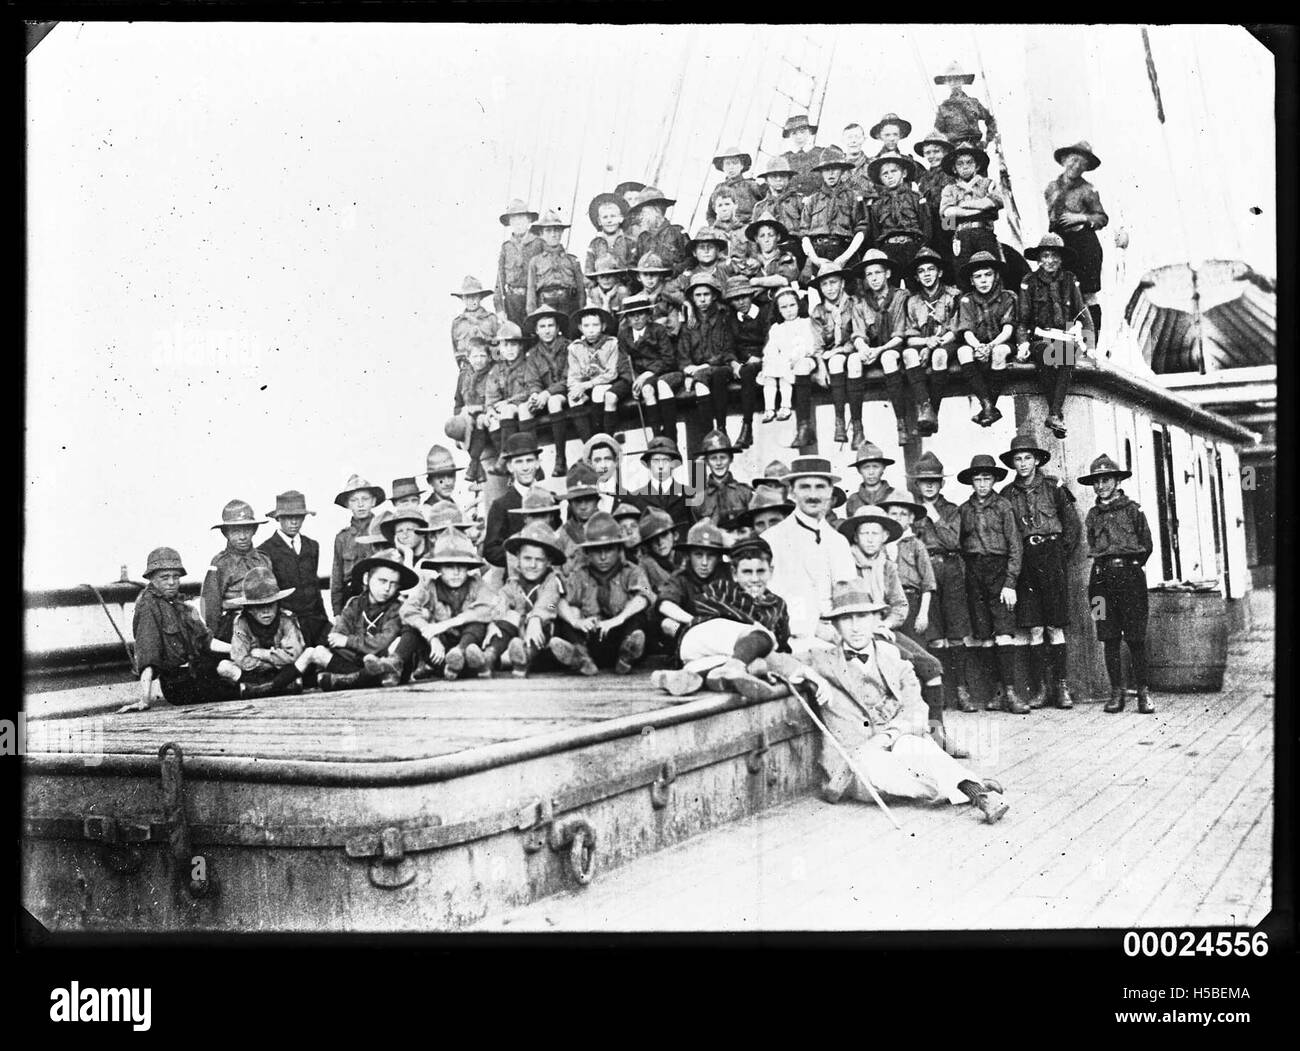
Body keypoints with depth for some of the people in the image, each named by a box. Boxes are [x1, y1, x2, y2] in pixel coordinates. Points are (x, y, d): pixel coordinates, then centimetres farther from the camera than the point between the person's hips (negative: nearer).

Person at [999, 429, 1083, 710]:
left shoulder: (1053, 487, 3)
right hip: (1024, 561, 2)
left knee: (1055, 627, -2)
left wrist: (1063, 555, 2)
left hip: (1052, 553, -2)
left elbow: (1073, 525, 6)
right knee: (1033, 628, -1)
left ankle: (1061, 685, 4)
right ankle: (1041, 686, 4)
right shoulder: (1007, 494, 8)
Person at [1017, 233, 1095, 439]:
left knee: (1068, 354, -34)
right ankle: (1056, 414, -31)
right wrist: (1024, 342, -8)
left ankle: (1054, 414, -37)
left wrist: (1089, 341, -1)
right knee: (1046, 355, -36)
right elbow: (1023, 317, 6)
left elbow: (1083, 312, 11)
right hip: (1040, 337, -1)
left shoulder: (1070, 281, 11)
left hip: (1066, 337, 1)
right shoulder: (1030, 282, 6)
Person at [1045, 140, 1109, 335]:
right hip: (1061, 243, 5)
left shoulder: (1087, 189, -4)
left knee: (1087, 295, -4)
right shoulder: (1052, 187, 10)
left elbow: (1103, 217, -2)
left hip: (1085, 244, -5)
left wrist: (1081, 218, -13)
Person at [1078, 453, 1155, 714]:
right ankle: (1116, 692, 6)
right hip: (1102, 577, 3)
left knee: (1135, 637, -4)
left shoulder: (1132, 509, 4)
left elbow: (1146, 546, 8)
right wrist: (1108, 568, 9)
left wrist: (1128, 567, 9)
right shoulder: (1093, 515, 13)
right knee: (1109, 638, 2)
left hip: (1130, 575, -3)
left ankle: (1142, 691, 2)